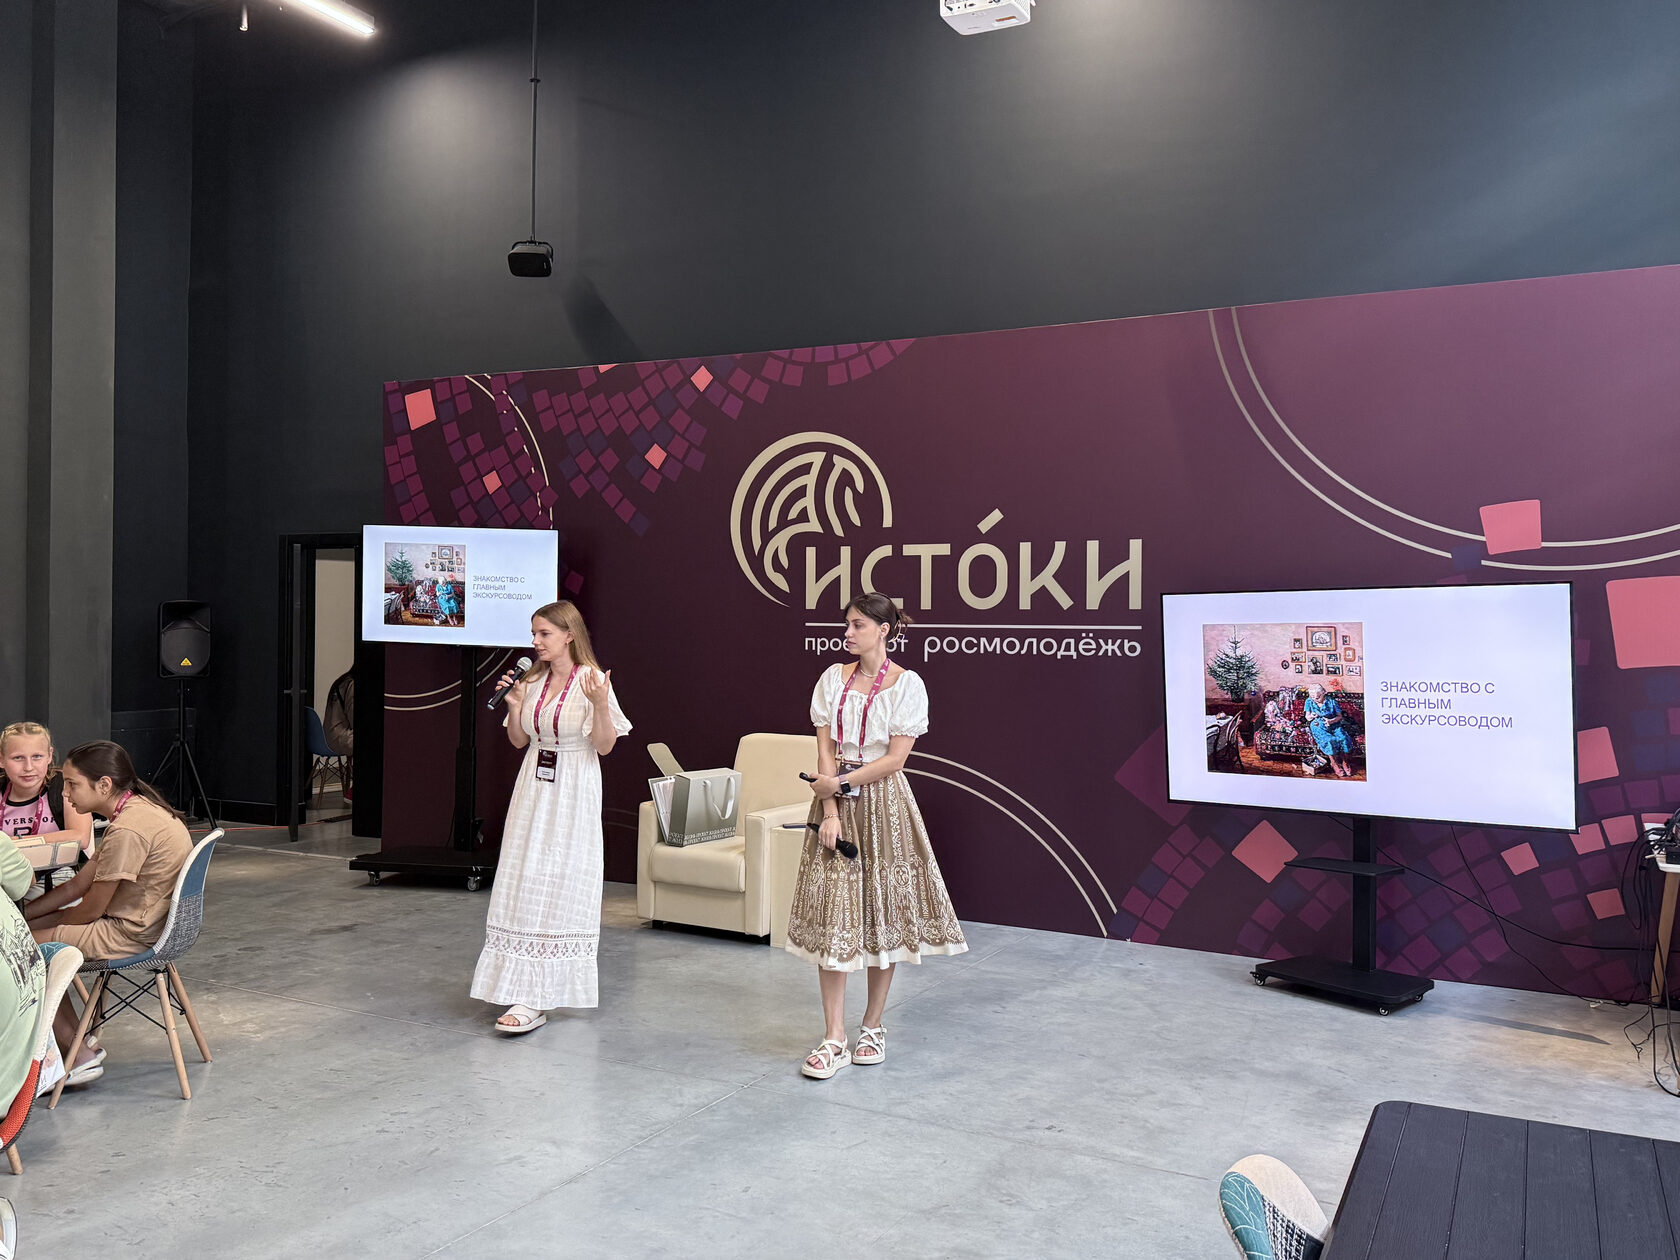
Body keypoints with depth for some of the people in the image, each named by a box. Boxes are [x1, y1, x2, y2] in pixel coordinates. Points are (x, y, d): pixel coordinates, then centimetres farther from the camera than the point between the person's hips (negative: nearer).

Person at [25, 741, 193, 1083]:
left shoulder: (127, 830, -24)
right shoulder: (140, 809, 8)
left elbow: (91, 911, -15)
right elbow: (78, 885, 13)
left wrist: (52, 927, 5)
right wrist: (20, 914, 9)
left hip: (132, 936, -10)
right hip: (144, 923, 10)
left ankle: (78, 1056, 7)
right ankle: (79, 1043, 18)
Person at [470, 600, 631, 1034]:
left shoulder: (591, 681, -10)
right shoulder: (533, 680, 7)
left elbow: (605, 747, -11)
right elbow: (518, 741, 13)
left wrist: (600, 704, -26)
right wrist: (514, 703, -3)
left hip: (573, 793, -6)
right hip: (534, 788, 6)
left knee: (559, 886, -5)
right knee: (524, 882, 7)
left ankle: (534, 1000, -4)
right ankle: (522, 983, 19)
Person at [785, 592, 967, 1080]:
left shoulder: (907, 684, -4)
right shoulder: (833, 679, 6)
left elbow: (895, 758, -10)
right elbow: (825, 751, 1)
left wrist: (841, 782, -12)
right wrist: (830, 810, -9)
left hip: (883, 802, -2)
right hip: (837, 802, 3)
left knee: (883, 911, 4)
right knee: (831, 913, -2)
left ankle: (873, 1026, 21)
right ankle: (834, 1038, 3)